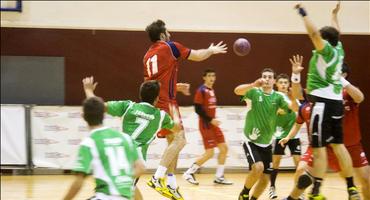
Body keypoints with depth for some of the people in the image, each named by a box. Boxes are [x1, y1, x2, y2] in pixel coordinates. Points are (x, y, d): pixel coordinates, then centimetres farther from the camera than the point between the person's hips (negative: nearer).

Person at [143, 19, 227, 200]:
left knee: (173, 141, 13)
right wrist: (212, 50, 26)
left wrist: (177, 86, 32)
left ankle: (171, 185, 11)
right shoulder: (170, 47, -3)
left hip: (155, 102, 8)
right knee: (179, 139, -11)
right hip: (166, 102, -8)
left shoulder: (148, 55, 17)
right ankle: (157, 177, -21)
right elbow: (198, 56, 6)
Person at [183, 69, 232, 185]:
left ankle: (219, 177, 12)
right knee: (209, 153, -10)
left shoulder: (211, 90, 13)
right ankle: (189, 173, 3)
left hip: (213, 124, 9)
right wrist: (210, 119, -20)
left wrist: (213, 120, 13)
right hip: (206, 125, -9)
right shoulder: (201, 90, -12)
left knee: (224, 148, 5)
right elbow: (198, 109, -18)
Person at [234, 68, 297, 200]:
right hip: (251, 141, -4)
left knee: (265, 179, 4)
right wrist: (254, 85, -46)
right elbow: (237, 91, -28)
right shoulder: (254, 92, -9)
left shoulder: (277, 97, 1)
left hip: (266, 144, 4)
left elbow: (293, 108, -13)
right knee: (258, 167, -26)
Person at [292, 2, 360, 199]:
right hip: (336, 101, 9)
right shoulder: (338, 50, 11)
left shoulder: (327, 50, -9)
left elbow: (313, 33, -25)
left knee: (319, 146, -8)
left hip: (324, 101, -9)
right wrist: (334, 14, 46)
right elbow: (335, 33, 31)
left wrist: (303, 13, -15)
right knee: (338, 145, 12)